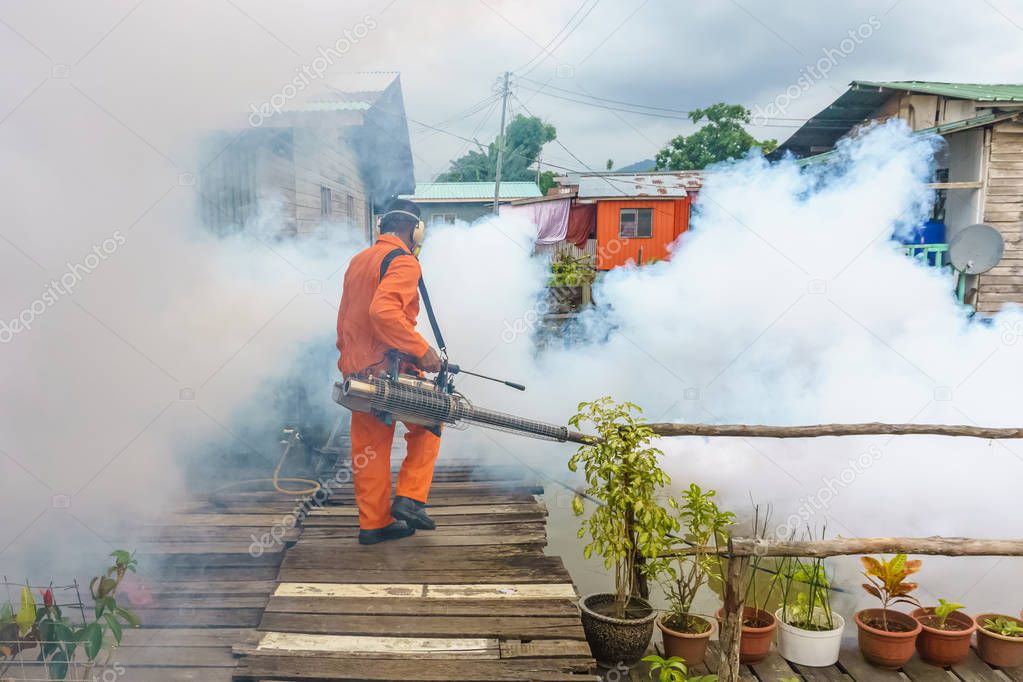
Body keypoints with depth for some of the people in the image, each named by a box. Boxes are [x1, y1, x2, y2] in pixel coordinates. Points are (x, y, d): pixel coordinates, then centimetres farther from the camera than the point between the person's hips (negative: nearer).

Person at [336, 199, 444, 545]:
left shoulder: (358, 261, 16)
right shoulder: (403, 262, -12)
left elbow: (344, 318, 21)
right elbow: (384, 311, -29)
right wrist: (422, 350, -24)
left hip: (356, 370, 8)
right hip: (388, 370, -8)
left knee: (369, 448, 13)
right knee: (428, 422, 14)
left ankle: (374, 523, 21)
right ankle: (409, 498, 8)